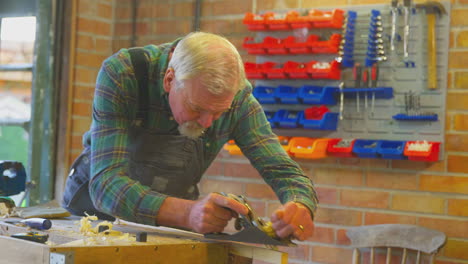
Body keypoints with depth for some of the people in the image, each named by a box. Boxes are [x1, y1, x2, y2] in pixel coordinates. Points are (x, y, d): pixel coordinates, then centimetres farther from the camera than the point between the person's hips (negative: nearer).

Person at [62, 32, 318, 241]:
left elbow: (286, 173, -15)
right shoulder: (121, 75, -27)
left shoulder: (236, 97, -18)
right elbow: (106, 185, -34)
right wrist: (187, 212, -50)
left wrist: (300, 208, -39)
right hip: (99, 212, -2)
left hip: (169, 224, 3)